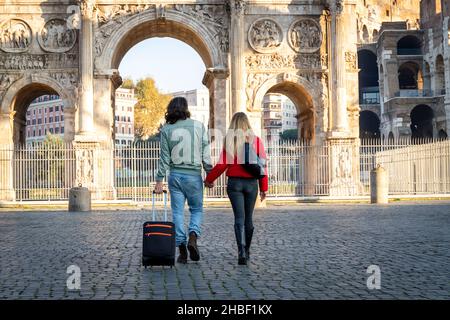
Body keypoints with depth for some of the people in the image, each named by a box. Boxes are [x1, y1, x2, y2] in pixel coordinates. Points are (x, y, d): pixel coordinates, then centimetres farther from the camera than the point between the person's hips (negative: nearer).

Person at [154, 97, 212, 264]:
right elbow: (205, 153, -2)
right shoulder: (199, 126, -1)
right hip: (193, 175, -1)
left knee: (177, 212, 7)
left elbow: (164, 157, -1)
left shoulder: (166, 129, 0)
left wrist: (159, 180, 4)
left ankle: (182, 251, 5)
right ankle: (193, 237, -10)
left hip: (175, 175, 1)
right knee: (196, 209, 14)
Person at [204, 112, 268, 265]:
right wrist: (263, 188, 6)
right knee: (248, 218, 14)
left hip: (234, 182, -1)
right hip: (251, 183, 1)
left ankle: (241, 252, -16)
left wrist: (209, 179, 7)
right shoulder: (256, 140, 0)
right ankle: (246, 251, 26)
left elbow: (222, 164, -7)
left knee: (239, 218, -2)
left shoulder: (229, 140, -3)